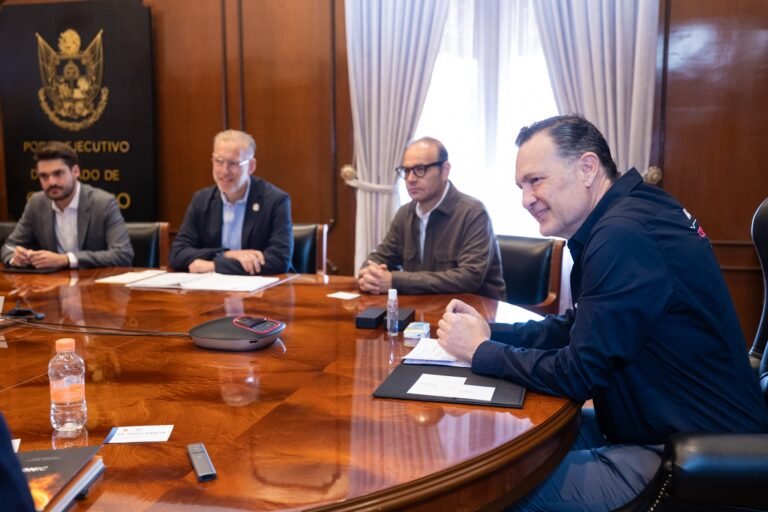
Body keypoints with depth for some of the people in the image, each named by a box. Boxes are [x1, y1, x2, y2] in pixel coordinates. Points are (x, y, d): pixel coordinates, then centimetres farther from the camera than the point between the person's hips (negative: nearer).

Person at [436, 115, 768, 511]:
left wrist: (481, 352, -10)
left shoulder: (624, 236, -26)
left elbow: (579, 373, -23)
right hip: (669, 425, 10)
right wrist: (491, 332, 1)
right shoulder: (626, 214, 6)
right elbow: (579, 328, 13)